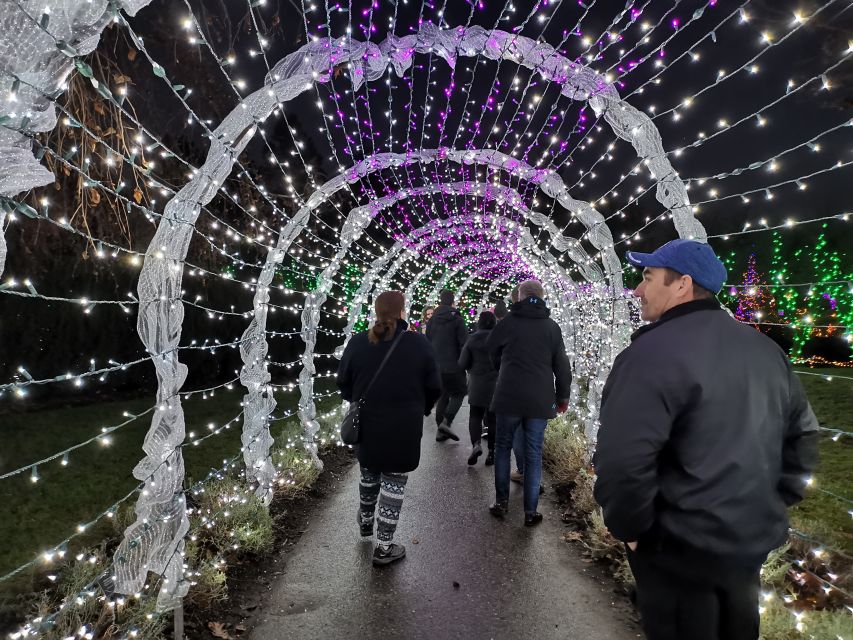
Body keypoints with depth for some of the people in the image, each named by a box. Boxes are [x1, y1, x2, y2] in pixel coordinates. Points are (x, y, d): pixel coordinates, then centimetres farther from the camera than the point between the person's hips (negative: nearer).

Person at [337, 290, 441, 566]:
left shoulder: (358, 343, -6)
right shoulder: (420, 344, -11)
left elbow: (344, 383, 2)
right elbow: (433, 388, -5)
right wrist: (420, 410, 14)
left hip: (366, 425, 3)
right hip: (404, 429, -3)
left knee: (369, 474, 25)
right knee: (393, 482, 8)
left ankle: (366, 521, 47)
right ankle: (384, 547, 16)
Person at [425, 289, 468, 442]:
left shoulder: (431, 320, 9)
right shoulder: (457, 319, -8)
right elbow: (464, 344, -11)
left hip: (436, 366, 5)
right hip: (453, 366, -5)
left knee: (442, 396, 14)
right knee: (458, 394, 9)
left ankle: (441, 431, 14)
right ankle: (446, 422, -10)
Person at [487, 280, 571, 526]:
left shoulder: (509, 322, -3)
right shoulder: (552, 327, 2)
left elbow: (491, 348, 12)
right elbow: (562, 365, 3)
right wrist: (563, 396, 13)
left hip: (508, 396, -1)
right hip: (540, 401, 2)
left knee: (502, 448, 15)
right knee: (533, 454, 9)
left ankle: (501, 502, 16)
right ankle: (530, 512, 12)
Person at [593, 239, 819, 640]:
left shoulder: (654, 351, -23)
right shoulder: (766, 349, 5)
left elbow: (622, 460, -31)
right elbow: (802, 433, 14)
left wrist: (628, 525, -15)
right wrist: (775, 503, 17)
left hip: (682, 547, -7)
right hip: (756, 538, 8)